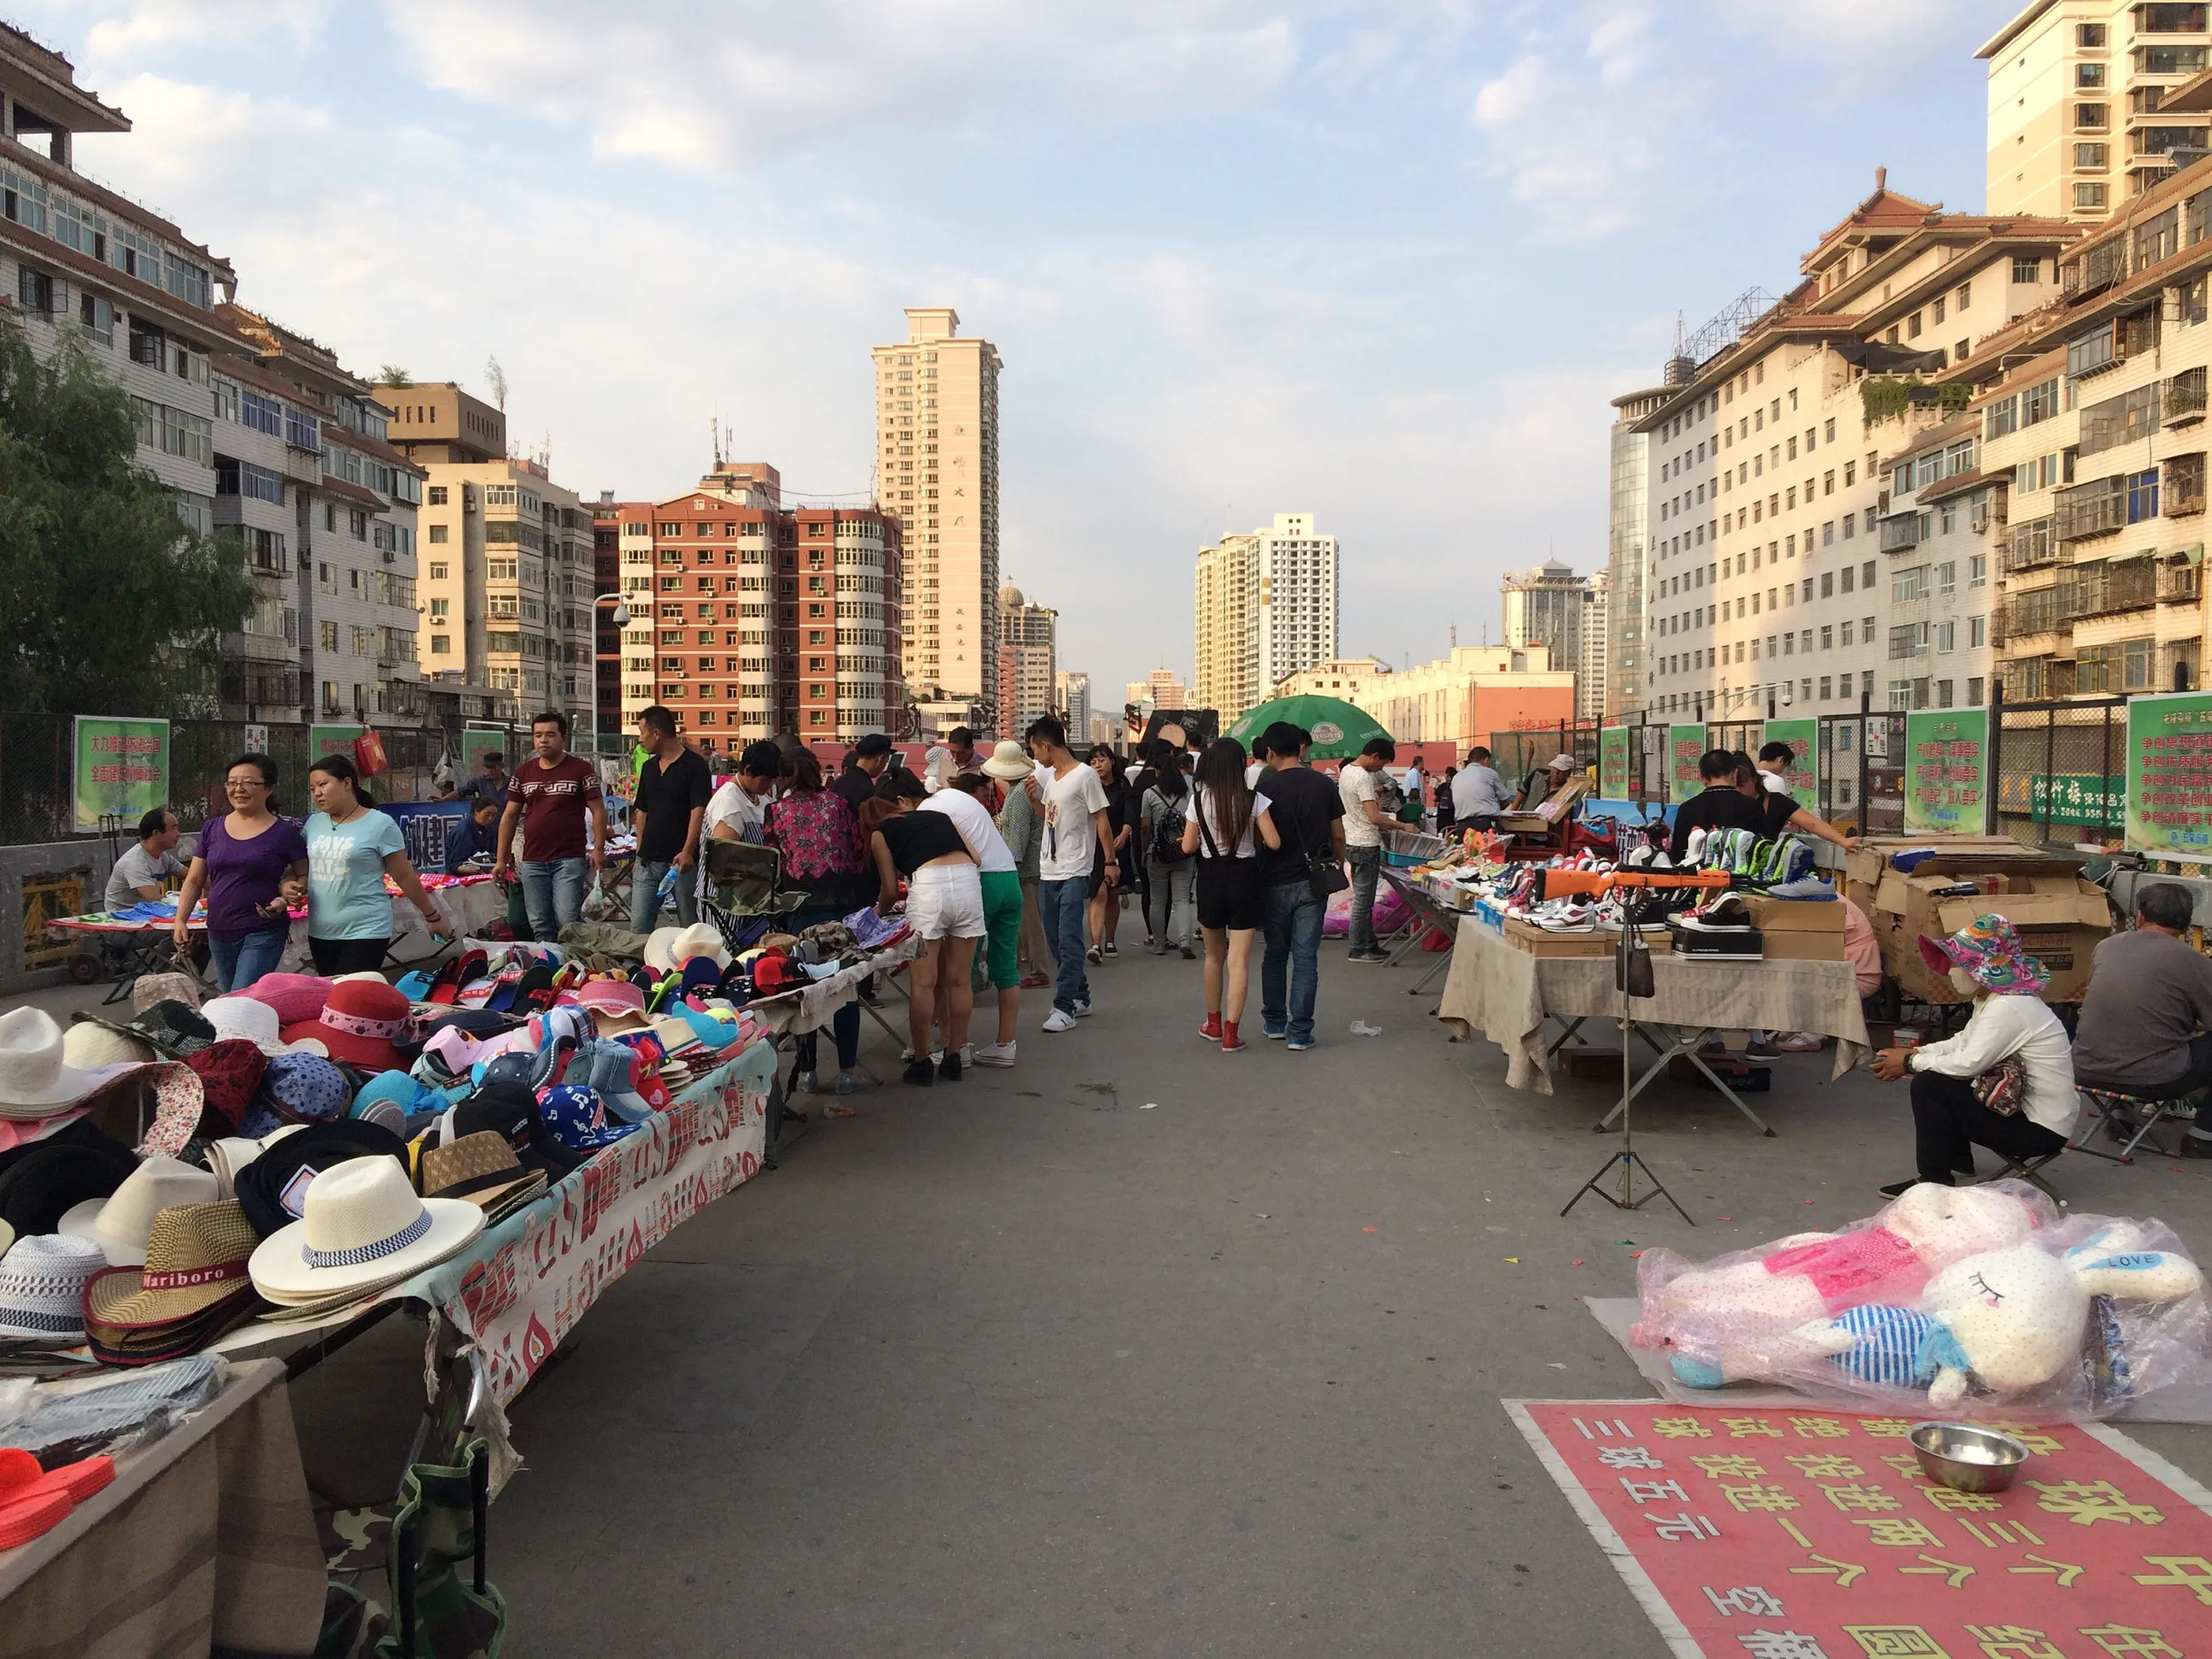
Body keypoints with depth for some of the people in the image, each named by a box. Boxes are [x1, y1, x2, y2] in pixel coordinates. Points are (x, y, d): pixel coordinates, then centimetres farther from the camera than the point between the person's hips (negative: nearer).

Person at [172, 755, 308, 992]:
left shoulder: (284, 832, -5)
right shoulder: (212, 829, 7)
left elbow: (305, 876, 5)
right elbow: (194, 881, 12)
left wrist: (290, 889, -16)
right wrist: (180, 920, 2)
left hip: (264, 933, -5)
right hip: (219, 933, 5)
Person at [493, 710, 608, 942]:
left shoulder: (581, 769, 0)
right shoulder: (523, 772, 11)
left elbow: (598, 810, -1)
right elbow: (510, 815, 13)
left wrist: (598, 849, -10)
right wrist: (501, 859, 8)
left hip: (569, 859, -4)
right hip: (532, 860, 4)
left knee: (567, 920, -12)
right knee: (540, 926, 6)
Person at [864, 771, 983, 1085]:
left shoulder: (880, 833, 19)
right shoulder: (940, 817, 29)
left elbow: (890, 889, 18)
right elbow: (974, 858, 19)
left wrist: (880, 911, 39)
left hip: (929, 885, -4)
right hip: (968, 881, 4)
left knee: (922, 982, 4)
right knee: (958, 980, 11)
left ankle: (922, 1063, 8)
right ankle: (953, 1059, 18)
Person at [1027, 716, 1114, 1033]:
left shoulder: (1085, 775, -10)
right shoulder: (1051, 778, 14)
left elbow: (1101, 819, -9)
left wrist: (1111, 861, -10)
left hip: (1074, 872, -8)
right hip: (1048, 871, 9)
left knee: (1069, 941, -9)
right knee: (1057, 941, 12)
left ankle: (1064, 1006, -7)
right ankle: (1080, 997, 23)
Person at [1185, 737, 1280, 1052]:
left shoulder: (1199, 799, -5)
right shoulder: (1253, 800, -9)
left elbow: (1188, 847, -2)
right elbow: (1274, 843, -10)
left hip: (1210, 878, 2)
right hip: (1243, 878, -2)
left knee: (1214, 955, 19)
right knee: (1239, 960, 1)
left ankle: (1214, 1024, 30)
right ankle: (1230, 1034, -1)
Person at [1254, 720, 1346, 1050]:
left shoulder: (1266, 787, -9)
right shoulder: (1325, 785, -1)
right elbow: (1338, 835, 4)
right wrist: (1338, 867, 19)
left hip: (1276, 883, -1)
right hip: (1312, 882, 1)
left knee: (1275, 954, 15)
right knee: (1306, 957, 3)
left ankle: (1274, 1022, 24)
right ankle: (1299, 1032, 2)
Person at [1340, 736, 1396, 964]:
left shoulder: (1346, 771, 9)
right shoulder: (1363, 778, -21)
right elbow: (1375, 817, -25)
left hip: (1351, 842, 10)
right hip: (1366, 845, -10)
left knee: (1363, 898, 15)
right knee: (1363, 900, -2)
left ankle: (1368, 944, 21)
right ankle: (1358, 950, 3)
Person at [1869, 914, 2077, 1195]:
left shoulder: (2008, 1008, -24)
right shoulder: (1994, 998, 7)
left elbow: (1969, 1063, -26)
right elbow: (1964, 1043, 15)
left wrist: (1911, 1063, -13)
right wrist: (1915, 1053, 1)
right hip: (2022, 1105, 10)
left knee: (1928, 1085, -16)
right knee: (1939, 1075, 16)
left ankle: (1935, 1180, -4)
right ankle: (1958, 1160, 27)